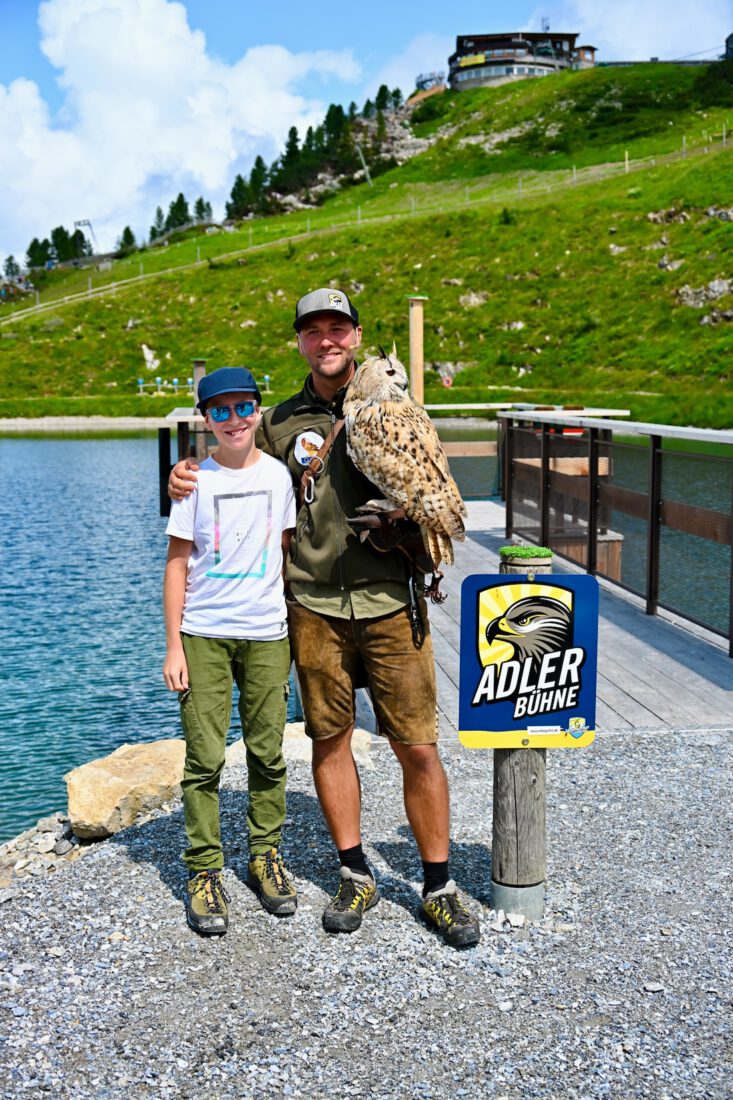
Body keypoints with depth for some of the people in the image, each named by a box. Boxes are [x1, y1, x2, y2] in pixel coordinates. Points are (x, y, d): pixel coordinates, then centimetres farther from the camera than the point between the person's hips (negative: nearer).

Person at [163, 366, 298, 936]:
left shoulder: (278, 474, 5)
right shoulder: (195, 480, 0)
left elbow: (287, 551, 12)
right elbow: (177, 563, 1)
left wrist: (297, 629, 9)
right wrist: (173, 645, -3)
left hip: (266, 633, 2)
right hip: (203, 634, -2)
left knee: (267, 753, 7)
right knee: (205, 756, -1)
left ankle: (266, 855, 23)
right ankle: (204, 870, 10)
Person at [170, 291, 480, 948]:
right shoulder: (281, 423, 10)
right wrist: (189, 476, 3)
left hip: (390, 602, -2)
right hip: (315, 606, 2)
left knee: (417, 747, -1)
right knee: (329, 740, 8)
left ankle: (439, 887, 14)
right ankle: (356, 878, 25)